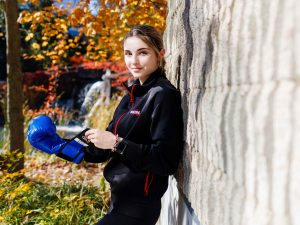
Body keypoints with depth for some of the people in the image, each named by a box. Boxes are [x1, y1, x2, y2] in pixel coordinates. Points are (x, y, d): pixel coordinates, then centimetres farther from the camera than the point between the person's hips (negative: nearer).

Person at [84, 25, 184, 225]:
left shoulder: (163, 96, -16)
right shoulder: (134, 94, 9)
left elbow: (166, 160, -21)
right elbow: (108, 149, 13)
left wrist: (117, 143, -25)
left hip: (138, 205, -8)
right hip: (122, 198, 8)